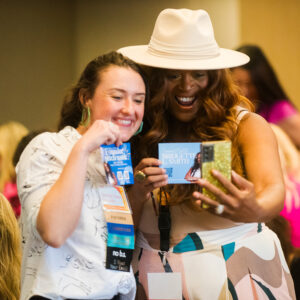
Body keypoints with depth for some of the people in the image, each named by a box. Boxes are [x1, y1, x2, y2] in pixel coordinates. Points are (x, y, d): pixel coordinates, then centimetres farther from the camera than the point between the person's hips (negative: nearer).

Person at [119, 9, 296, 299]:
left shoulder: (246, 125, -9)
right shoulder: (140, 131, -3)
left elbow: (274, 188, -23)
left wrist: (255, 211, -46)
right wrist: (136, 191, -26)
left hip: (238, 272, -1)